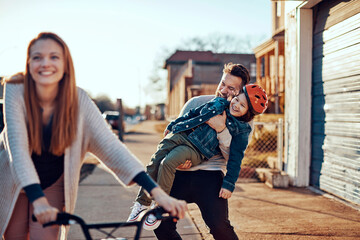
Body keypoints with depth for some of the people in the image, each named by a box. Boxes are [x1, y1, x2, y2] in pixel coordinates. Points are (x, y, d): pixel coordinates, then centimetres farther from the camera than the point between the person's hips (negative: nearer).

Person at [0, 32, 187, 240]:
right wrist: (38, 200, -47)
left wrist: (158, 193, -37)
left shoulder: (78, 100, -20)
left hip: (53, 187, 0)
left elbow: (110, 146, -27)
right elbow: (17, 147, -32)